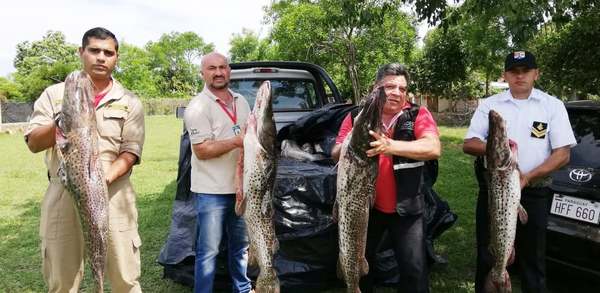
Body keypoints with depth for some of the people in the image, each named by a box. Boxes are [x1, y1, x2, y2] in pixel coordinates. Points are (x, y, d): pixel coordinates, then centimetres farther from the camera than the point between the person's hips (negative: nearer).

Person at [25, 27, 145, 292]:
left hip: (113, 195, -1)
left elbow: (130, 152, -2)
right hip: (63, 195, 1)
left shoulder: (129, 102, 5)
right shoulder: (54, 94, 8)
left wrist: (105, 177, -20)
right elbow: (33, 143, 2)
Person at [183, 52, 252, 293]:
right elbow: (202, 151, -17)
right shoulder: (198, 107, -11)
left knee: (241, 244, 19)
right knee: (208, 250, -1)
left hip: (241, 186, 7)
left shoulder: (241, 101, 11)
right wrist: (236, 141, -24)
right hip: (212, 191, -7)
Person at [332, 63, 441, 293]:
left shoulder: (418, 114, -5)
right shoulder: (357, 116, -1)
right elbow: (335, 154, -6)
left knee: (415, 270, 5)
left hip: (406, 208, -1)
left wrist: (391, 146, -37)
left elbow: (433, 148, -22)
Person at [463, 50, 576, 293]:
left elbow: (562, 154, -3)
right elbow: (468, 144, 1)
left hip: (534, 193, -1)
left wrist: (528, 176, -15)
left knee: (532, 259, 10)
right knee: (487, 255, 11)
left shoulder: (553, 106, 2)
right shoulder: (489, 105, 5)